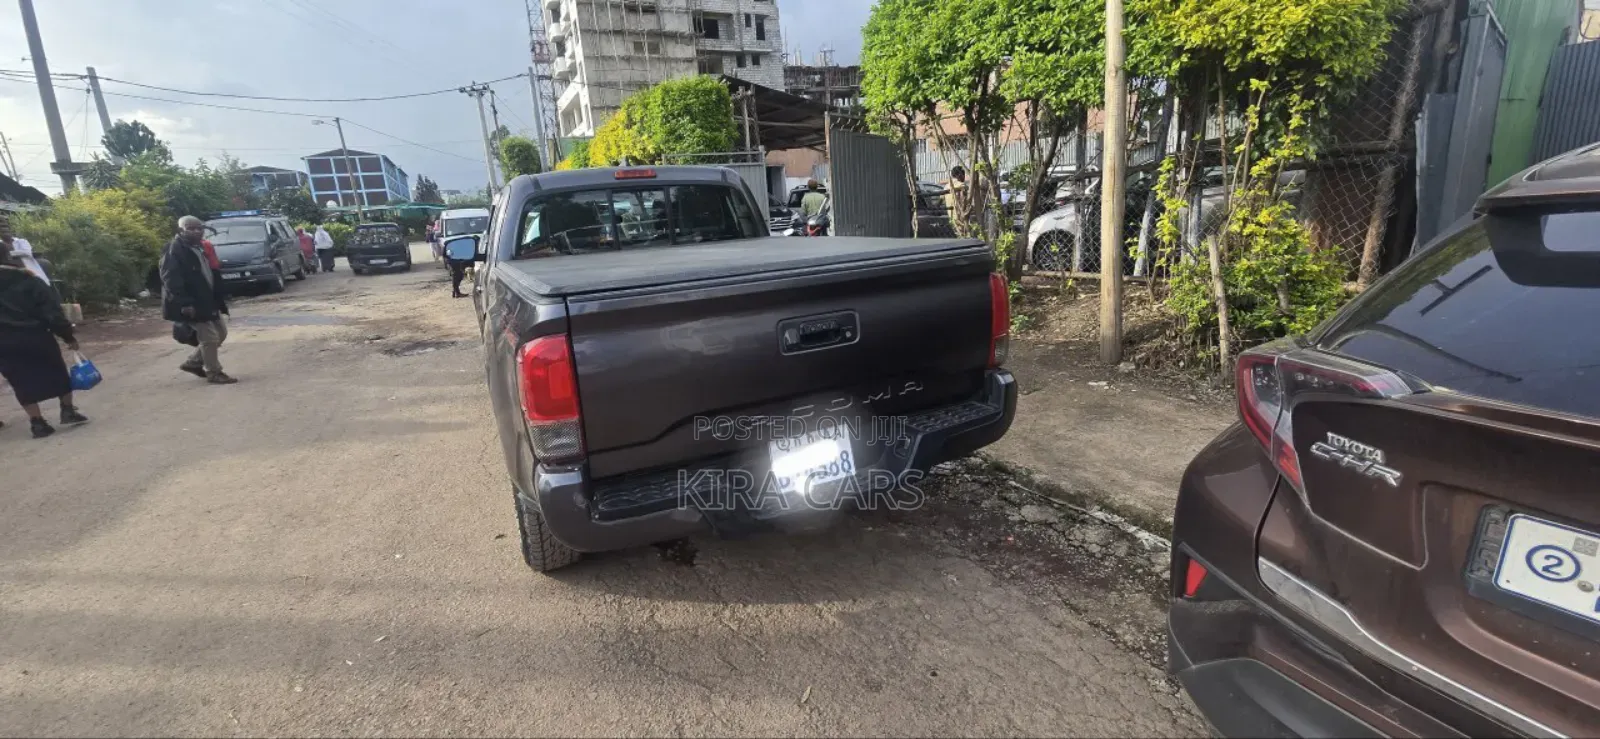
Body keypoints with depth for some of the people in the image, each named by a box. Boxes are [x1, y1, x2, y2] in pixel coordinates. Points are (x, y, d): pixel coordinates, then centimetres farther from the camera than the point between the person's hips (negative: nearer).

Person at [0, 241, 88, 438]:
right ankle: (68, 411, 16)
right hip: (34, 338, -2)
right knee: (58, 374, 16)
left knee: (23, 382, 9)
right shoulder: (30, 282, -7)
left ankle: (38, 423, 6)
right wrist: (68, 335, -5)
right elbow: (52, 312, -10)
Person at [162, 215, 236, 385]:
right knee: (210, 337, -6)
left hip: (208, 301, 9)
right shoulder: (174, 250, -13)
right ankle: (214, 373, 6)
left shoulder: (201, 248, 15)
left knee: (221, 333, 15)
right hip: (191, 304, -9)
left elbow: (212, 274, 20)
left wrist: (219, 299, 16)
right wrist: (184, 303, -28)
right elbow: (170, 279, -21)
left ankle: (193, 363, 27)